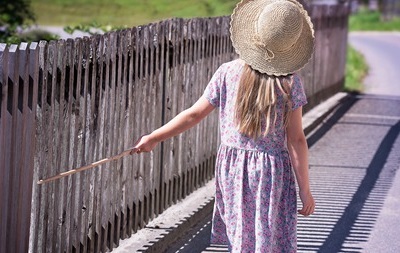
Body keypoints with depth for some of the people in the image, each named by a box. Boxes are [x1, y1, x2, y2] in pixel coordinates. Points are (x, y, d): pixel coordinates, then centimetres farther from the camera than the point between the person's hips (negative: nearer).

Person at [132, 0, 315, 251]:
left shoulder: (227, 73, -5)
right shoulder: (290, 82, -10)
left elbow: (194, 115, -1)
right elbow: (296, 140, -9)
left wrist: (154, 138, 11)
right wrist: (305, 190, -3)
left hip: (232, 167, 3)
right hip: (272, 172, -3)